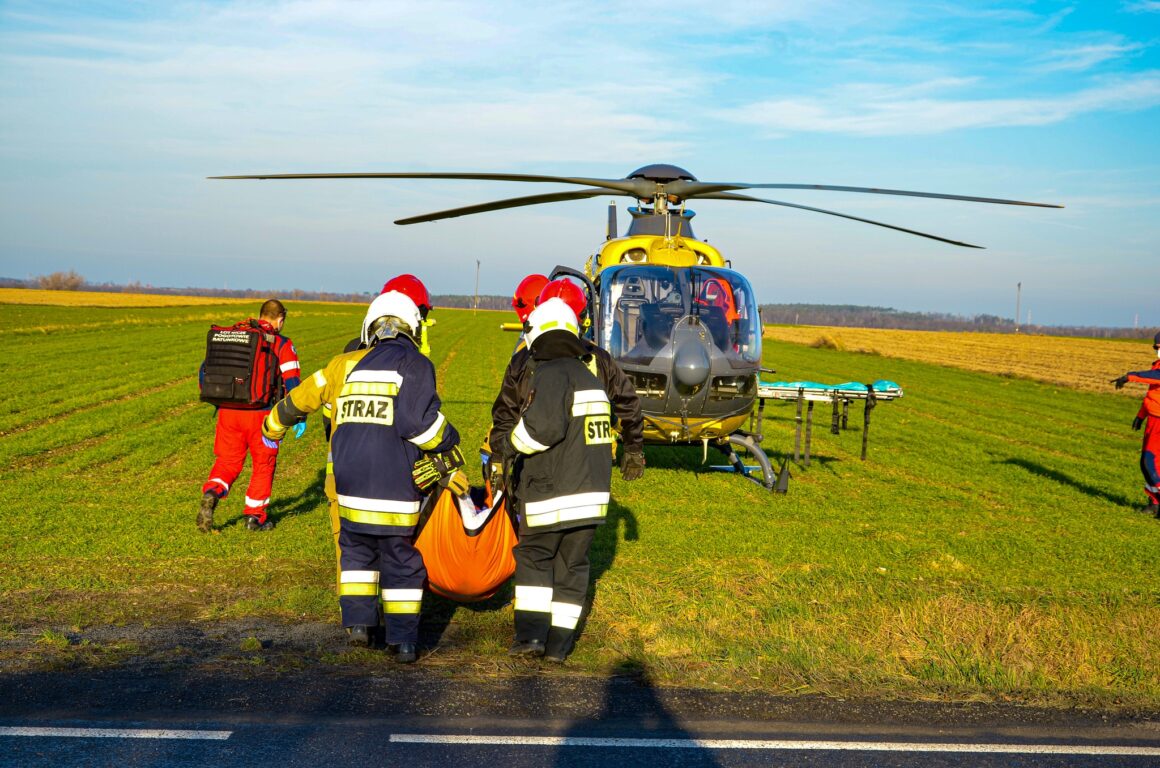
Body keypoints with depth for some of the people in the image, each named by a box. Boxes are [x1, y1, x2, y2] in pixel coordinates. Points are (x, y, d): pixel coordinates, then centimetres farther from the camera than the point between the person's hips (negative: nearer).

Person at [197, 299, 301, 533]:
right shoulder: (282, 345, -1)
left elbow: (207, 368, 14)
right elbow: (292, 383, -7)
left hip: (228, 411, 3)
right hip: (261, 414, -3)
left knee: (227, 461, 14)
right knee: (263, 465, 13)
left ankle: (211, 494, -12)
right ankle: (255, 516, 17)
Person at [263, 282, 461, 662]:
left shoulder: (346, 364, 11)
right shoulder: (414, 365, -5)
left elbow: (302, 397, 20)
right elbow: (421, 420, -17)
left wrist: (274, 424, 38)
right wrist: (450, 454, -1)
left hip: (349, 481, 4)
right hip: (394, 484, -4)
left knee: (357, 550, 23)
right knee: (401, 561, 7)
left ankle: (358, 621, 17)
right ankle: (403, 641, 11)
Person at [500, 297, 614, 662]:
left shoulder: (550, 375, -12)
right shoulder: (591, 378, 15)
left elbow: (543, 427, -24)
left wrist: (511, 441, -6)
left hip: (552, 494, -7)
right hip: (592, 491, 7)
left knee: (533, 557, 8)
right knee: (572, 565, 11)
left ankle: (531, 634, 2)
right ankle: (558, 643, 14)